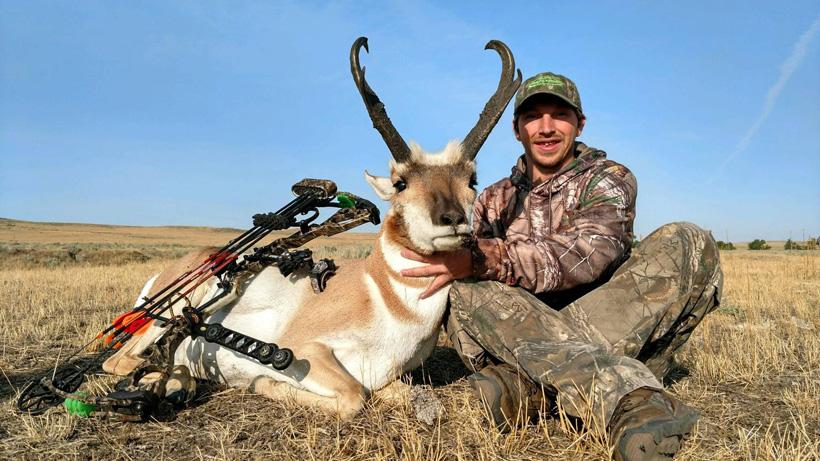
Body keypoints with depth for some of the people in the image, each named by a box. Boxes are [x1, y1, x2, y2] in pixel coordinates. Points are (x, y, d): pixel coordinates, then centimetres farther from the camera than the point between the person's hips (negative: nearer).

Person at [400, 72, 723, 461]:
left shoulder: (608, 179, 6)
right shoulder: (494, 201, 15)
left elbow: (589, 253, -16)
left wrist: (483, 259, -27)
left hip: (611, 330, -1)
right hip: (523, 337, 2)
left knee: (687, 242, -20)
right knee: (469, 289, -26)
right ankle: (628, 399, -44)